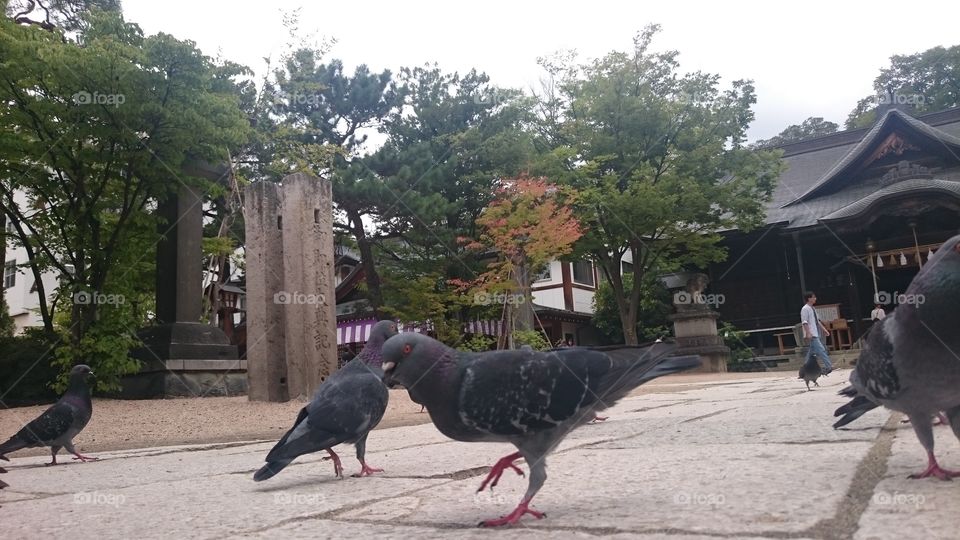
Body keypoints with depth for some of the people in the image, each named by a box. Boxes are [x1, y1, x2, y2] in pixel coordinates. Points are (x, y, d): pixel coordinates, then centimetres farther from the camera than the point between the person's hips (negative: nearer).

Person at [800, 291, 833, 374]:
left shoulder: (812, 309, 17)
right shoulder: (805, 309, -11)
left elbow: (817, 321, 24)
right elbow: (805, 322, -17)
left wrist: (824, 329, 20)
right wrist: (808, 333, -23)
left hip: (816, 333, 10)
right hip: (811, 334, -10)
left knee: (812, 351, 11)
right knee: (820, 350, -13)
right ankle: (828, 366, -14)